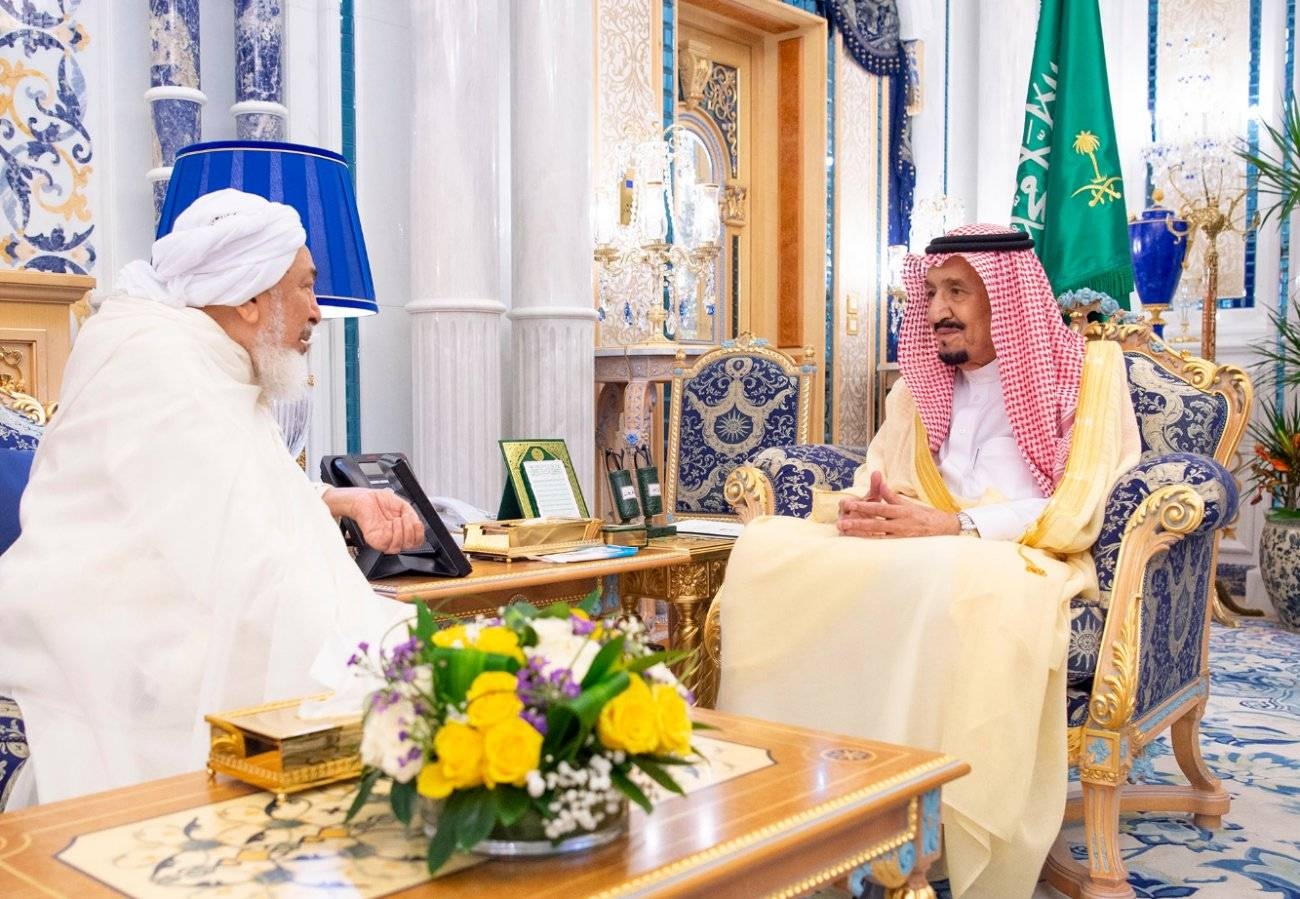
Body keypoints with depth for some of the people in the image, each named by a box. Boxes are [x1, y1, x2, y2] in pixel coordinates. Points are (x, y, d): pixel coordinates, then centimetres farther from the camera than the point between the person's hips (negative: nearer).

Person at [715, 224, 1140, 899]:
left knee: (945, 578, -41)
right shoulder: (921, 384, 21)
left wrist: (953, 526, -21)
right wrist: (863, 510, -13)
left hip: (1026, 560, -5)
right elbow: (875, 479, 13)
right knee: (768, 546, -20)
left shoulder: (1088, 374, 4)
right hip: (915, 554, 5)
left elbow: (1078, 512, -8)